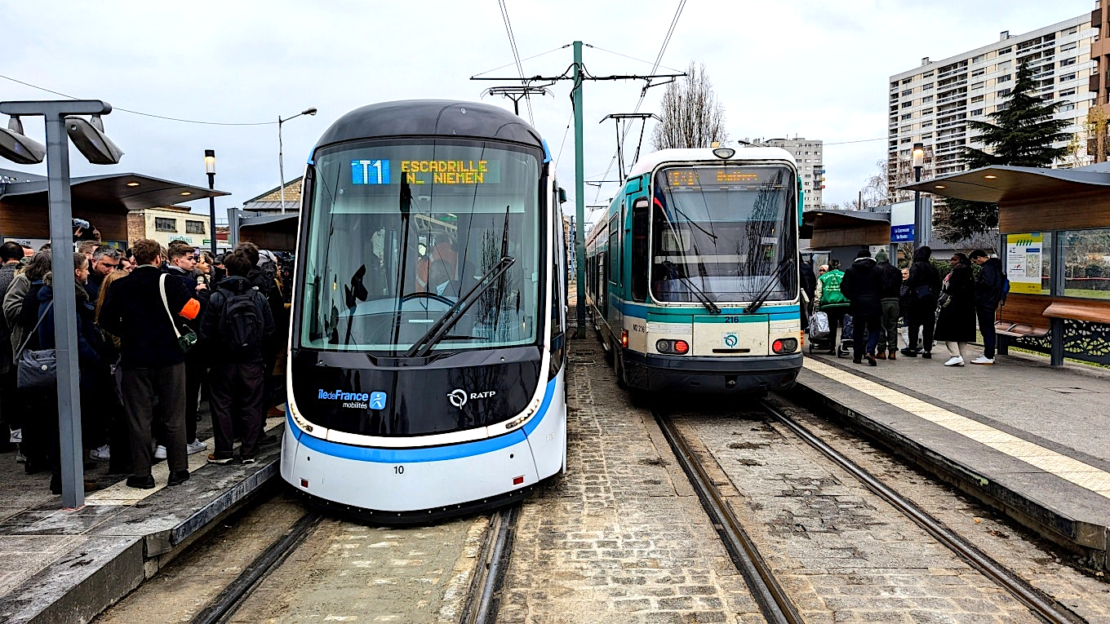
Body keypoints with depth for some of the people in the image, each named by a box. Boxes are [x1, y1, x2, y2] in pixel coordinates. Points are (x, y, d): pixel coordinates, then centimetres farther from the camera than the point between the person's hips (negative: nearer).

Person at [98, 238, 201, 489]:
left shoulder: (119, 286, 1)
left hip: (135, 359, 1)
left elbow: (106, 320, 4)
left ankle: (142, 474, 9)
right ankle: (178, 470, 10)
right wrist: (196, 294, 5)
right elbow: (191, 310, -15)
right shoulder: (169, 282, -7)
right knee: (174, 417, 7)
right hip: (169, 357, -1)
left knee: (139, 418, 7)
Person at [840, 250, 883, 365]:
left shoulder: (850, 270, 2)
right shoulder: (876, 270, 1)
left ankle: (857, 356, 11)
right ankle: (869, 351, -16)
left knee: (857, 330, 10)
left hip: (857, 305, 1)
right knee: (874, 330, 7)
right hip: (873, 305, -1)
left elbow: (844, 288, 1)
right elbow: (882, 288, 2)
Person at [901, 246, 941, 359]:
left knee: (914, 324, 1)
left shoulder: (916, 266, -6)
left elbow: (912, 281, -19)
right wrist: (934, 297, 20)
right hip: (930, 301, 6)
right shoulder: (933, 268, 14)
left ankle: (912, 349, 3)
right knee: (928, 325, 5)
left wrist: (906, 284, 1)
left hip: (918, 299, -6)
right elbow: (938, 285, 16)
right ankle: (927, 350, 4)